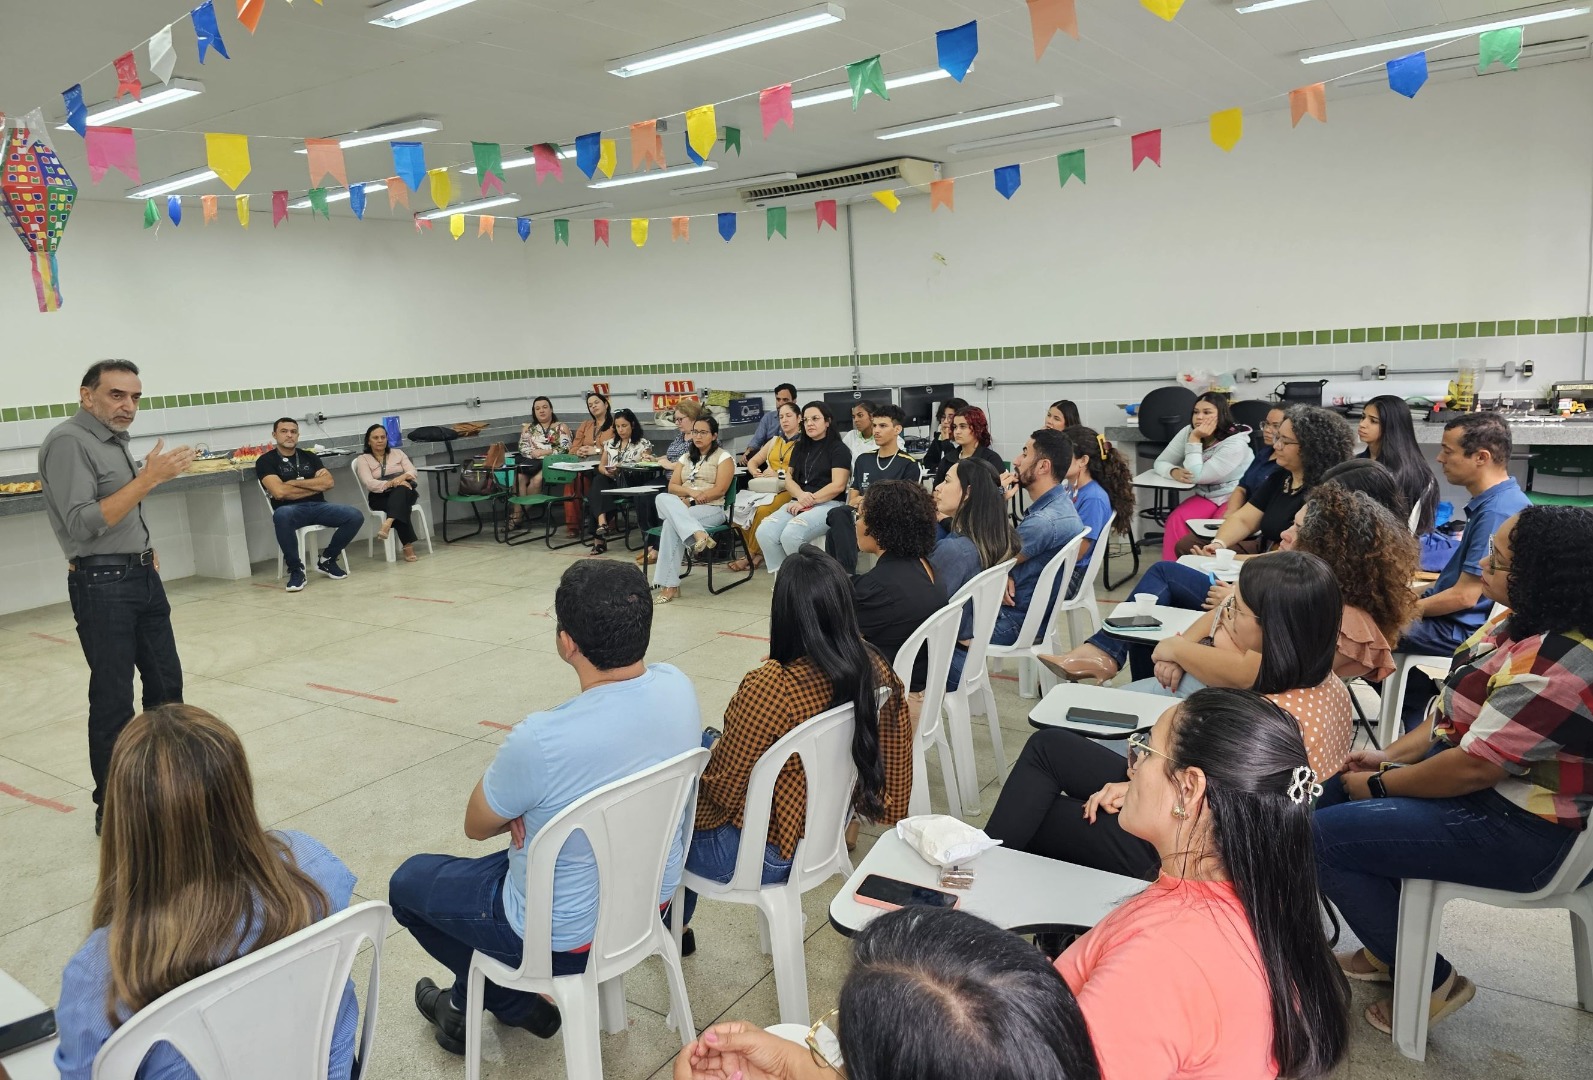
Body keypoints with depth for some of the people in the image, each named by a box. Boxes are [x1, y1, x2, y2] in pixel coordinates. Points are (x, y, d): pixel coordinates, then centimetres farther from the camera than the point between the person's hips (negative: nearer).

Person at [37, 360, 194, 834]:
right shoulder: (68, 441, -14)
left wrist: (143, 547, 12)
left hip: (143, 577, 9)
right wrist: (147, 479, -26)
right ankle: (112, 810, 10)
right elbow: (82, 523, -22)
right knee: (113, 700, -2)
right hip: (102, 585, -9)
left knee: (166, 682, 15)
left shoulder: (113, 439, 12)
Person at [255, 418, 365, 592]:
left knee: (356, 516, -21)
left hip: (318, 506, 4)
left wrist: (295, 482, -5)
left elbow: (329, 482, 3)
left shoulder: (309, 457, 19)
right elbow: (279, 492, -11)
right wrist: (315, 485, -2)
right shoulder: (266, 461, 5)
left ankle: (327, 560, 2)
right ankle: (295, 569, -22)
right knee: (281, 515, -41)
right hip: (292, 509, -4)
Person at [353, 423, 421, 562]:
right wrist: (391, 484, -27)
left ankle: (387, 525, -56)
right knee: (401, 505, -36)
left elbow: (413, 472, 3)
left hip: (405, 491, 2)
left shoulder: (397, 453, 16)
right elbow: (370, 484, -10)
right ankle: (408, 546, -42)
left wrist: (402, 477, -21)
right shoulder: (363, 459, 6)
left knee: (401, 490, -37)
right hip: (380, 497, -2)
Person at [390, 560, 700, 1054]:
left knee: (409, 882, 20)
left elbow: (477, 826, -14)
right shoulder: (678, 687, -17)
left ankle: (513, 1003, 31)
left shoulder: (540, 740, -36)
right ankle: (472, 1000, 44)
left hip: (565, 932, -6)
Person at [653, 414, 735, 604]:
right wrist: (691, 492, -12)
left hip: (711, 509, -5)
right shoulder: (686, 458, 23)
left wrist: (690, 501, -15)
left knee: (671, 523, -33)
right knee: (662, 498, -32)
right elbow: (672, 487, 10)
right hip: (682, 507, 5)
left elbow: (720, 490, -7)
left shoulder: (723, 457, 6)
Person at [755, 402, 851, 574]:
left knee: (790, 535, -33)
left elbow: (838, 485, -9)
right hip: (799, 504, 6)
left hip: (828, 504, -6)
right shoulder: (800, 447, 21)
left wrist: (808, 501, -12)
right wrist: (800, 495, -8)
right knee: (764, 532, -23)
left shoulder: (838, 448, 2)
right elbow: (789, 478, 15)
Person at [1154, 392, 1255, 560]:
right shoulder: (1188, 432, -2)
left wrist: (1194, 440, -24)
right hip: (1204, 496, 5)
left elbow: (1197, 476, -24)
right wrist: (1174, 472, -22)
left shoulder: (1235, 443, -20)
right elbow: (1160, 463, 0)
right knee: (1176, 520, -24)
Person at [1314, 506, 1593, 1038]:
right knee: (1335, 792, 16)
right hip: (1486, 785, 10)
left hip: (1517, 834, -10)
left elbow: (1472, 768, -28)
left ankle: (1430, 982, 8)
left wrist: (1378, 785, -13)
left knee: (1321, 836, -10)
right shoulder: (1523, 622, 0)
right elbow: (1458, 711, 10)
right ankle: (1393, 950, 27)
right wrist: (1391, 755, 3)